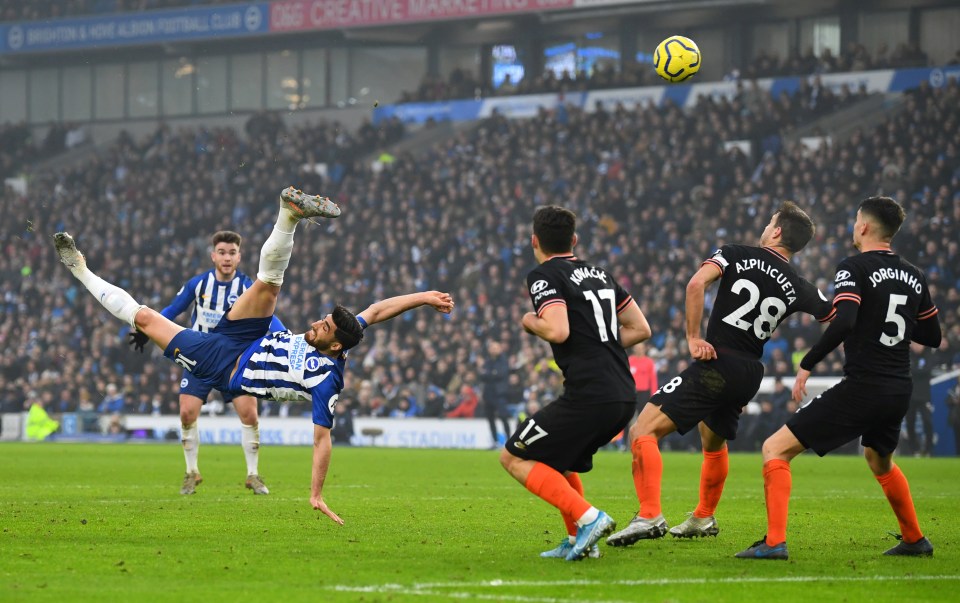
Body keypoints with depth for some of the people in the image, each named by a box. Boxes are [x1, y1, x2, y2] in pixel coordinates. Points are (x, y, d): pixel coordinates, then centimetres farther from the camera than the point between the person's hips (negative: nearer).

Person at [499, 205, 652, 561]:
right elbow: (641, 329, 20)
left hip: (587, 395, -8)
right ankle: (578, 541, 18)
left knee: (514, 457, 2)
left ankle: (587, 518, -11)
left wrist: (531, 322, 2)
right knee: (555, 457, 27)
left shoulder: (544, 275, -3)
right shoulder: (599, 274, 20)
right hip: (624, 395, 8)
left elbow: (558, 331, -18)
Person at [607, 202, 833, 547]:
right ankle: (703, 519, 47)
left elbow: (697, 284, -16)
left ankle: (649, 516, -25)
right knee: (714, 443, 33)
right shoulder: (798, 288, 8)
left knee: (643, 432, -9)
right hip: (749, 374, 6)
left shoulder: (736, 255, -1)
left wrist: (693, 336, -13)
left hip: (716, 364, -6)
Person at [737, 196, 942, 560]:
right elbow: (932, 336, 18)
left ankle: (774, 542, -16)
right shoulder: (913, 276, 10)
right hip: (899, 390, 8)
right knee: (880, 461, 37)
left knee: (776, 449, -4)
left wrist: (807, 364, -17)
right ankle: (914, 540, 43)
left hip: (861, 389, -7)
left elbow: (843, 322, -25)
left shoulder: (855, 267, -10)